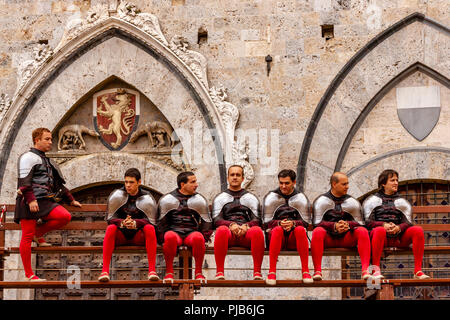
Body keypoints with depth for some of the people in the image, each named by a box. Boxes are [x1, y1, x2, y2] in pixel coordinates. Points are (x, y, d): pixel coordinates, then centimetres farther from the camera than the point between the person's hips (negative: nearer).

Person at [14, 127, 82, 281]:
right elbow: (24, 181, -12)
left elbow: (57, 183, 32)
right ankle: (29, 274, -6)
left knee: (65, 216, -15)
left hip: (45, 201, 8)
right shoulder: (28, 157, -1)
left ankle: (38, 234, 1)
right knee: (27, 236, -8)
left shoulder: (46, 160, 26)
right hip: (29, 201, -8)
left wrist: (71, 200, 32)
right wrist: (31, 199, -23)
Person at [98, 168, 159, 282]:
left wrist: (135, 223, -26)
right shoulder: (117, 195, 0)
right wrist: (122, 223, -25)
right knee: (111, 228, -32)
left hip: (139, 235, 0)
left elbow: (151, 221, -6)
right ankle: (105, 271, -39)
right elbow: (110, 218, -2)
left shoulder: (147, 198, -2)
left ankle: (152, 270, -37)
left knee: (150, 228, -31)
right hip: (120, 235, 0)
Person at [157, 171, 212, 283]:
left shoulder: (199, 200, 15)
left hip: (192, 232, 1)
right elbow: (161, 222, 13)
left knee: (198, 237, -36)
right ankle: (169, 271, -24)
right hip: (174, 231, -1)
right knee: (170, 236, -39)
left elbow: (206, 223, 18)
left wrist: (205, 238, 4)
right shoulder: (167, 199, 10)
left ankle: (198, 272, -20)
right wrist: (162, 237, -1)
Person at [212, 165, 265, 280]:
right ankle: (219, 272, -38)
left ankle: (257, 272, -36)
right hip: (229, 232, 0)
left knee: (257, 230, -35)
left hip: (246, 232, 1)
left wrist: (246, 226, -11)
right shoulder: (220, 198, 21)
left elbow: (257, 220, 11)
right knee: (221, 230, -37)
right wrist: (231, 225, -13)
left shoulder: (251, 197, 23)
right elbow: (216, 220, 7)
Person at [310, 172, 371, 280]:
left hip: (346, 239, 2)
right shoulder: (321, 201, 5)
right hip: (327, 239, -2)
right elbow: (316, 223, -6)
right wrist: (334, 226, -21)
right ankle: (317, 271, -39)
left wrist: (348, 225, -14)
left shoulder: (352, 202, 13)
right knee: (318, 231, -34)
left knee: (363, 231, -25)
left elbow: (359, 223, 9)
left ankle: (365, 270, -34)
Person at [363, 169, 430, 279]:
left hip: (398, 237, 3)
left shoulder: (401, 201, 24)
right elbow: (368, 222, 4)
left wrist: (398, 227, -12)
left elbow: (407, 222, 12)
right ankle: (376, 269, -37)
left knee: (418, 230, -24)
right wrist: (383, 225, -15)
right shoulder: (373, 200, 16)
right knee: (380, 230, -39)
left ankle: (418, 270, -26)